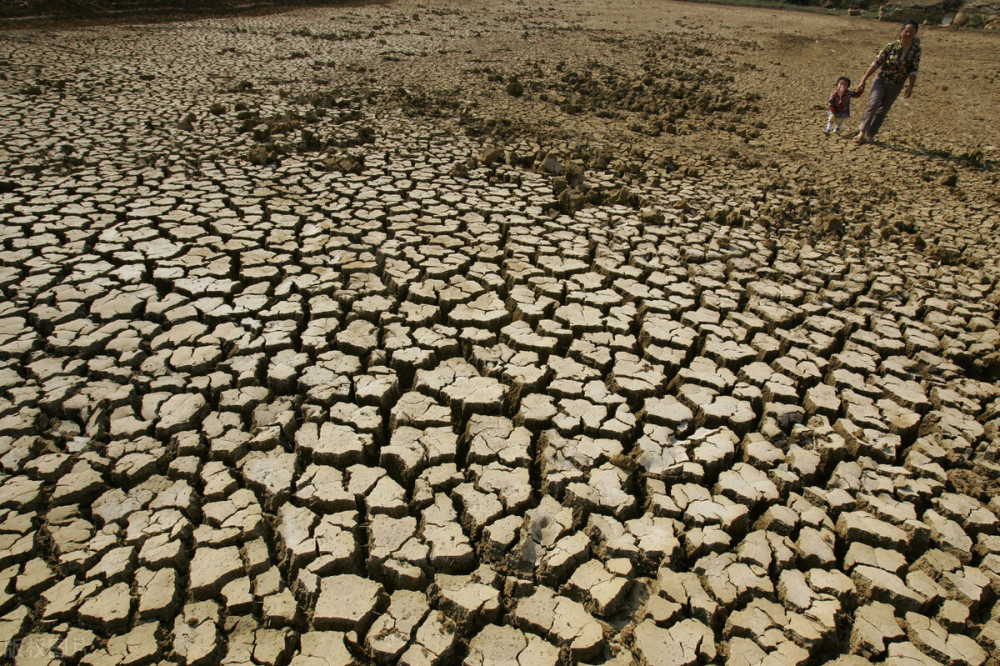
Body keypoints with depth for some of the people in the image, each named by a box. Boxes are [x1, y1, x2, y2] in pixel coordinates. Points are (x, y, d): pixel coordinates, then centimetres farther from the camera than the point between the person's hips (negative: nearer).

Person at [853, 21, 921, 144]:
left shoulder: (916, 50, -6)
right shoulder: (892, 46, -11)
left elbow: (913, 70, -2)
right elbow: (876, 63, -6)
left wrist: (910, 87, -9)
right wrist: (864, 79, -8)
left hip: (896, 85, 2)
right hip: (881, 80, -2)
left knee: (883, 110, 6)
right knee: (873, 104, -23)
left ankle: (870, 134, 16)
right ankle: (862, 131, -19)